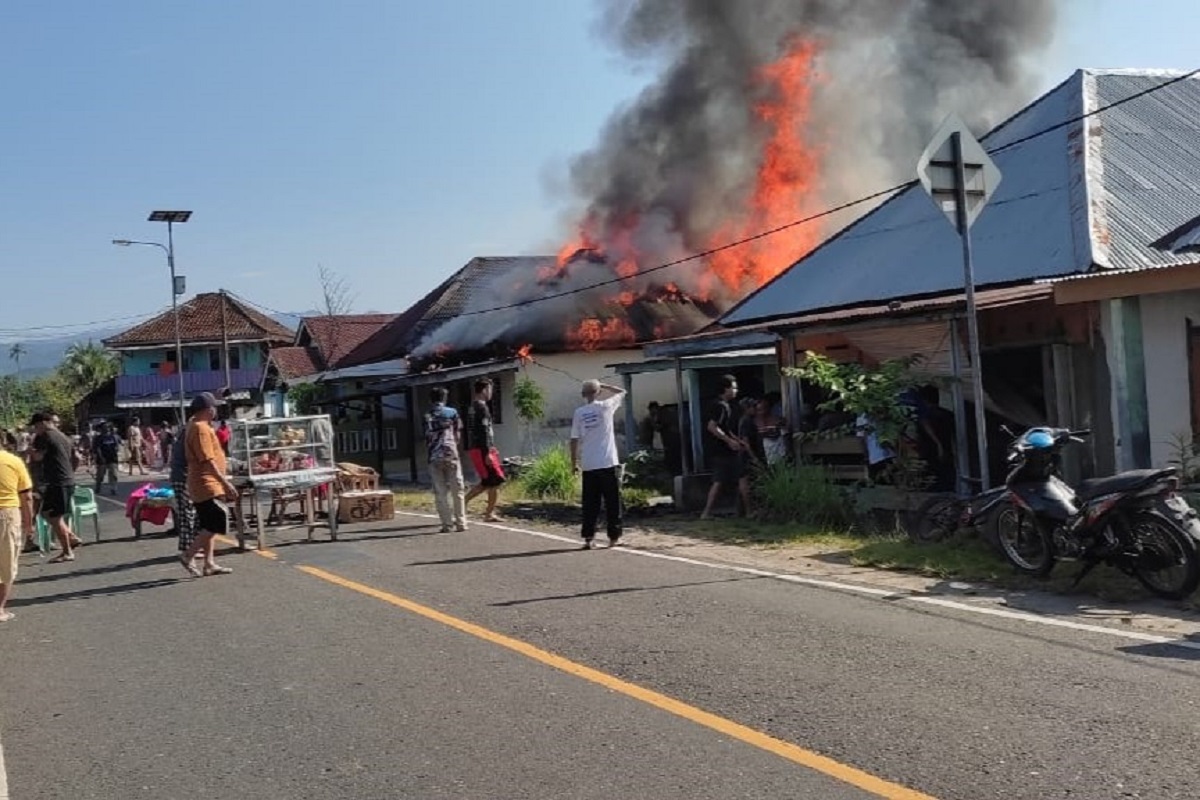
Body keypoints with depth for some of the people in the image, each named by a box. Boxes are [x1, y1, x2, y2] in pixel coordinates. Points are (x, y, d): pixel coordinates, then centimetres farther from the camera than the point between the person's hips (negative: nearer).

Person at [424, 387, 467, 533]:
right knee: (457, 490, 5)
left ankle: (447, 524, 2)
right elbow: (458, 436, 9)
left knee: (440, 492, 4)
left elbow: (427, 439, 7)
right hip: (451, 455, -1)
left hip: (435, 457, 1)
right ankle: (460, 522, 3)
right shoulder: (452, 412, 4)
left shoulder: (427, 416, 6)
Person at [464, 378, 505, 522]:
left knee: (486, 483, 16)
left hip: (474, 449, 10)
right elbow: (483, 431, -20)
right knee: (496, 481, -3)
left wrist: (491, 448, 25)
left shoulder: (473, 407, 17)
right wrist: (487, 453, -22)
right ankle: (490, 513, 2)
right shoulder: (482, 408, -14)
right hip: (481, 450, -10)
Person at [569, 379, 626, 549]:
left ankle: (588, 537, 5)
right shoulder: (605, 407, -3)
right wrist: (603, 386, 14)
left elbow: (574, 440, 2)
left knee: (590, 503, 7)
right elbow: (622, 392, 12)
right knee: (612, 502, 6)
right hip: (608, 463, -2)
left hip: (588, 466, 2)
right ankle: (614, 537, 8)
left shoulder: (579, 413, 2)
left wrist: (574, 463, 10)